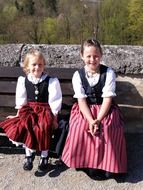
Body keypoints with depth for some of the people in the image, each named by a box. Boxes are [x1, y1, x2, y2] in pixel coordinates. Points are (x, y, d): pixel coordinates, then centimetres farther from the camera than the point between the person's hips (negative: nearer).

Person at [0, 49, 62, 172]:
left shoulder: (51, 81, -4)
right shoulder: (23, 81, 6)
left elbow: (55, 102, -5)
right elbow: (21, 101, 11)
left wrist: (54, 118, -10)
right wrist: (19, 113, 4)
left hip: (45, 111, -2)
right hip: (29, 110, 3)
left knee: (43, 128, -30)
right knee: (26, 126, -27)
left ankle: (44, 157, -7)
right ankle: (29, 153, -5)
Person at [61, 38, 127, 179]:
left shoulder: (109, 73, -8)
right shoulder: (78, 75, -4)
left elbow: (107, 99, -13)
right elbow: (81, 100, -10)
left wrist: (98, 120, -24)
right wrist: (91, 120, -24)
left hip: (105, 109, -1)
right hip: (85, 110, 1)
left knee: (109, 130, -27)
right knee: (79, 128, -25)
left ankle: (107, 164, -7)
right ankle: (86, 162, -6)